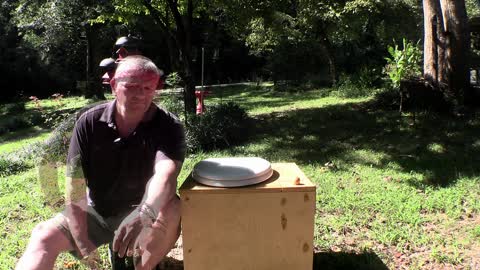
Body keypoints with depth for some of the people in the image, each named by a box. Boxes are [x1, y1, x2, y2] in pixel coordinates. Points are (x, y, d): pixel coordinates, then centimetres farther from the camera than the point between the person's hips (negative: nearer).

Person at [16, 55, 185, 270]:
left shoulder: (168, 126, -18)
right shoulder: (90, 122, -10)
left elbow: (165, 174, -37)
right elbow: (75, 183, -13)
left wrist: (144, 214, -58)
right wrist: (82, 242, -21)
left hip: (145, 209, -2)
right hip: (95, 212, 3)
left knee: (171, 210, -32)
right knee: (43, 236, -18)